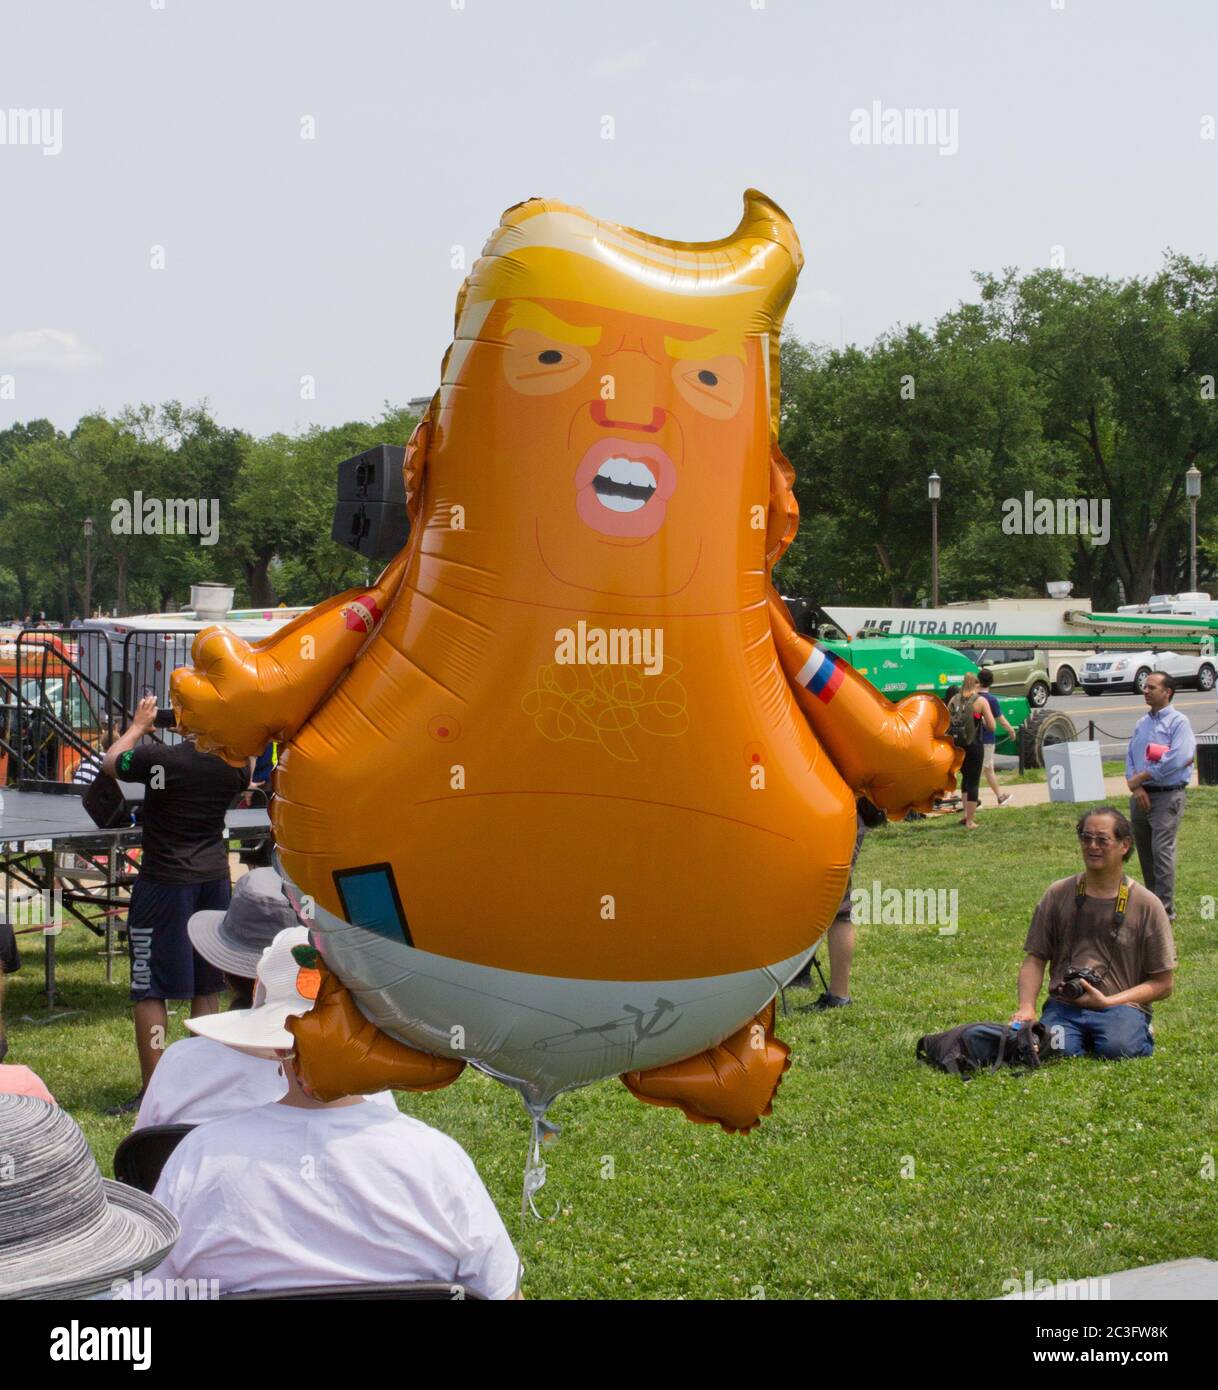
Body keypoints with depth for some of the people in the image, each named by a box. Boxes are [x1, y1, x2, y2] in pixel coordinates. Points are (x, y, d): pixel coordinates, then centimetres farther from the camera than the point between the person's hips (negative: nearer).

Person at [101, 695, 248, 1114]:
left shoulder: (161, 759, -18)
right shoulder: (235, 764, -5)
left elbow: (110, 762, 2)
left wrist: (138, 725, 15)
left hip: (164, 883, -5)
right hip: (215, 879, 5)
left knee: (150, 990, 0)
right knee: (207, 988, 14)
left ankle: (150, 1091, -1)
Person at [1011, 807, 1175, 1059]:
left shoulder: (1146, 905, 3)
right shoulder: (1058, 894, 10)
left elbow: (1163, 983, 4)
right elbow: (1034, 960, 10)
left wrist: (1108, 1002, -9)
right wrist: (1026, 1007, -9)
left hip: (1121, 1006, -1)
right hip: (1063, 1006, 1)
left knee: (1118, 1048, -32)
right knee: (1056, 1051, -30)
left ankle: (1141, 1034, 3)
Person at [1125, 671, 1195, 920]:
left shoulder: (1178, 722, -7)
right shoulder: (1142, 724, 16)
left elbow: (1178, 759, -18)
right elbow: (1130, 756, 11)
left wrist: (1141, 777, -12)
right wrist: (1136, 787, -7)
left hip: (1167, 796, -7)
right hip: (1140, 796, 7)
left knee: (1162, 852, -11)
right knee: (1145, 853, 10)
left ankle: (1165, 910, -8)